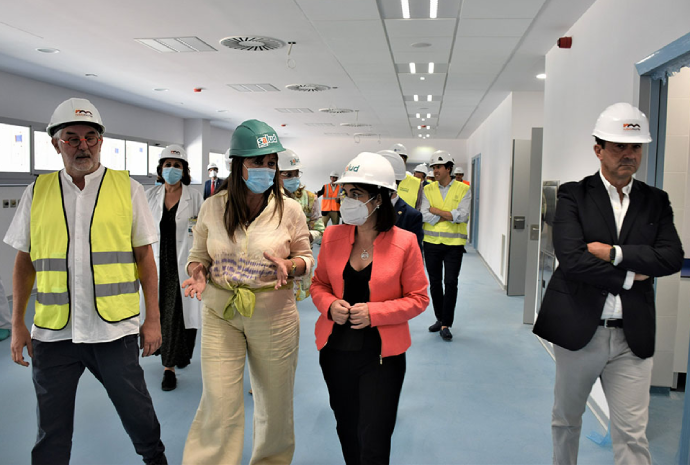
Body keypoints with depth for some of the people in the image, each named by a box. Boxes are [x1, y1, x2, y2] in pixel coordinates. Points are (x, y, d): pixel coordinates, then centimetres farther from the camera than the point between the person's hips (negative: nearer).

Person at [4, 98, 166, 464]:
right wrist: (17, 324, 6)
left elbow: (145, 258, 2)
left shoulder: (127, 188, 1)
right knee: (51, 432, 13)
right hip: (52, 332, 2)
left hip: (114, 328, -1)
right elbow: (24, 262, 11)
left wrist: (153, 319, -1)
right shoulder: (37, 191, 6)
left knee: (138, 416, 11)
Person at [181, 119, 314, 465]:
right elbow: (198, 256, 9)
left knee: (275, 401, 15)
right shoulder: (212, 207, -2)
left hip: (273, 316, 0)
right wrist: (197, 274, -13)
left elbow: (307, 258, 3)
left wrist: (289, 265, -19)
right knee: (218, 405, 0)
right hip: (220, 313, 0)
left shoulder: (289, 209, -6)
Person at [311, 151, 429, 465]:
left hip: (381, 355, -4)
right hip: (336, 351, 4)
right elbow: (319, 284, 10)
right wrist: (330, 306, -11)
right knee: (346, 431, 22)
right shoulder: (332, 236, -1)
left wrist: (374, 313, -19)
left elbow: (418, 298, -6)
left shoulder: (404, 242, -11)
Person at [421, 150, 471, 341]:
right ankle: (440, 319, 26)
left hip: (454, 243, -3)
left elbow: (462, 216, -15)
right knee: (435, 282, 10)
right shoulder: (428, 190, 5)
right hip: (432, 242, 3)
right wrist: (449, 216, -14)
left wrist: (436, 211, -12)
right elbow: (425, 216, -8)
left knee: (450, 282, -6)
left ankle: (446, 324, 2)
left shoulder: (463, 189, -2)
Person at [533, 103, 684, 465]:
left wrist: (614, 253, -17)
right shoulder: (573, 195, -5)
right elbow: (571, 259, -17)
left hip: (632, 336, 2)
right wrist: (628, 277, -10)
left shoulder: (656, 201, 6)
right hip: (578, 329, -1)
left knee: (632, 434, 4)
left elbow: (672, 257, -8)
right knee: (566, 418, 18)